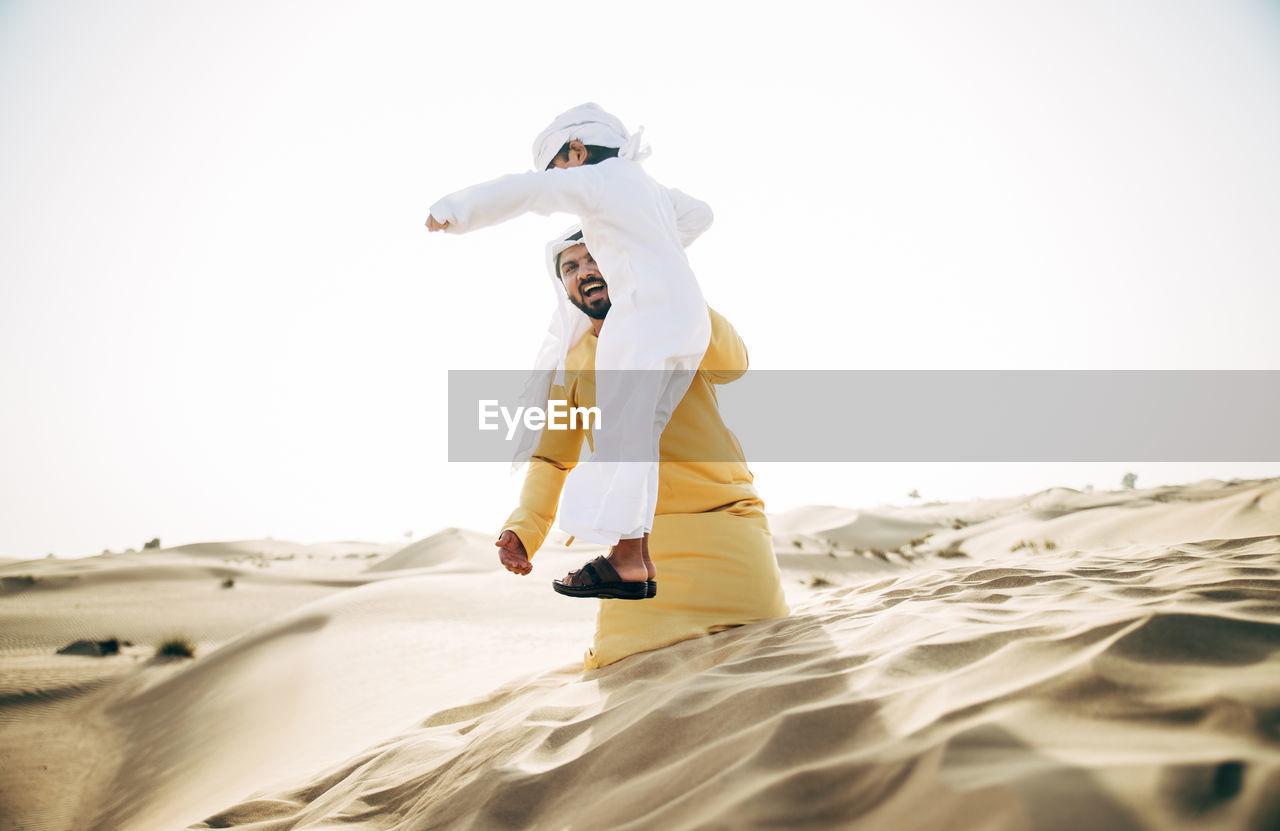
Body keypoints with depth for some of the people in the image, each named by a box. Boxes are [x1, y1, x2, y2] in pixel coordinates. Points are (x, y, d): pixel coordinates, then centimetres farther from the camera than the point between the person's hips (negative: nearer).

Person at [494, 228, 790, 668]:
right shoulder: (570, 367, 6)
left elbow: (730, 364, -20)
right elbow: (551, 459, 7)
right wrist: (523, 526, -10)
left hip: (725, 513, -1)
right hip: (645, 530, 1)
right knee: (623, 653, -14)